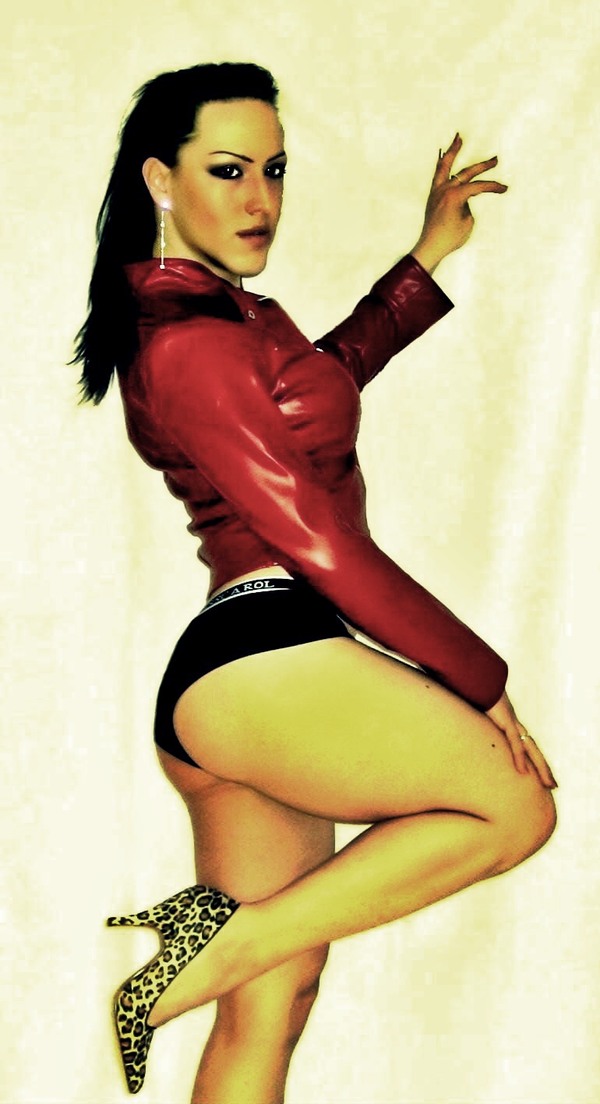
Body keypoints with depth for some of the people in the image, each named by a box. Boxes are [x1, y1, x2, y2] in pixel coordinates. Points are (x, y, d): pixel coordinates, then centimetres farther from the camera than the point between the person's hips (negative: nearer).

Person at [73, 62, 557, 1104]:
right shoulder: (193, 344, -12)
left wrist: (428, 257, 38)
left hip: (221, 695, 10)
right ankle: (219, 948, -9)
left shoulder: (213, 314, 19)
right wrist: (479, 679, -6)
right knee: (515, 806, -6)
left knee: (273, 1000, 9)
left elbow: (316, 381, 39)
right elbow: (327, 547, -13)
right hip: (261, 659, -10)